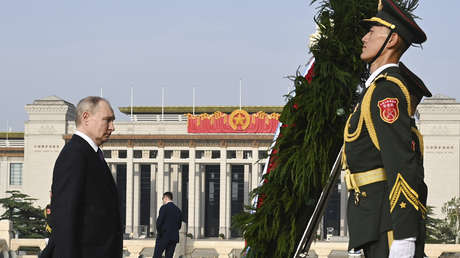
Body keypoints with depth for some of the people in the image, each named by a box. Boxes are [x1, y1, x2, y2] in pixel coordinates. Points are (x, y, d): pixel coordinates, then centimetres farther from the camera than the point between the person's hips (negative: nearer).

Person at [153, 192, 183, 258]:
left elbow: (159, 222, -14)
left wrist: (159, 232, -1)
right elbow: (179, 225, 15)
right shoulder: (178, 210, 12)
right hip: (174, 238, 6)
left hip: (163, 237, -6)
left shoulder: (164, 207, -8)